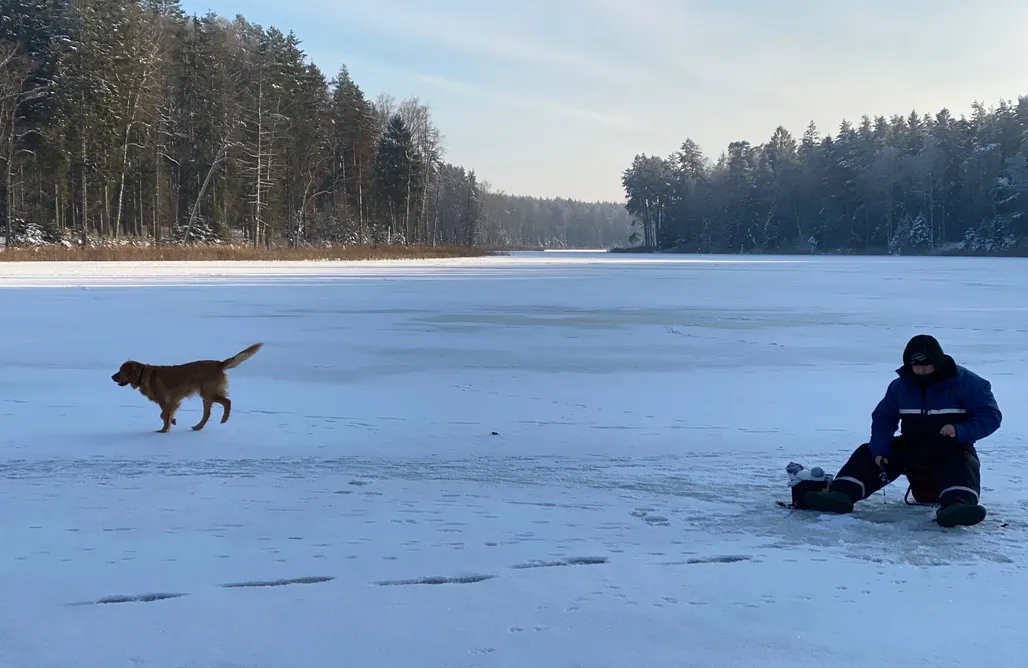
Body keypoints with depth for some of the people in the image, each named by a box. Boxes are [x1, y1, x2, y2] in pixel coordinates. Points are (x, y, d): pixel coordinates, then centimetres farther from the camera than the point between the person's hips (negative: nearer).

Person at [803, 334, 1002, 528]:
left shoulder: (965, 382, -9)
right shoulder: (901, 385, 4)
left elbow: (991, 415, -10)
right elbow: (883, 417, 7)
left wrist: (960, 431, -28)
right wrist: (879, 449, -11)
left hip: (953, 450, -4)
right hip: (911, 447, 4)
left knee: (962, 464, -38)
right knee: (868, 453, -15)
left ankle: (958, 504, -67)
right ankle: (841, 494, -35)